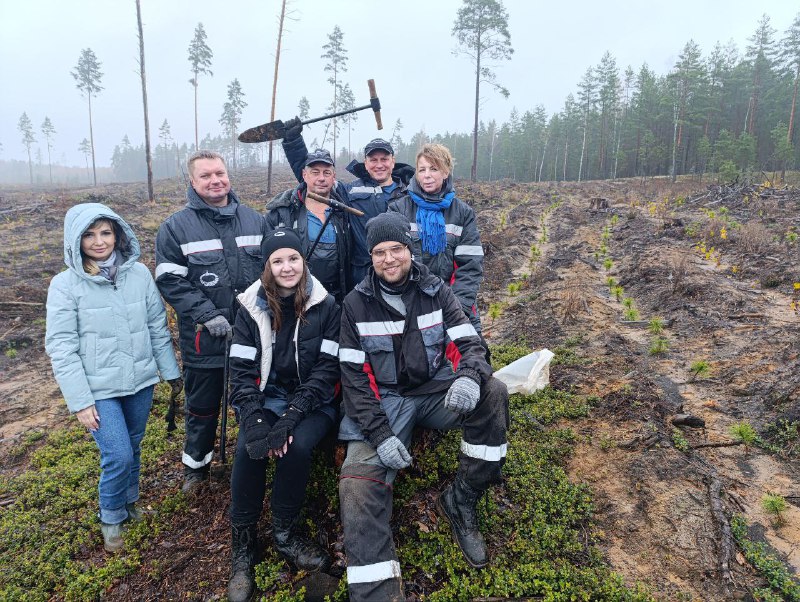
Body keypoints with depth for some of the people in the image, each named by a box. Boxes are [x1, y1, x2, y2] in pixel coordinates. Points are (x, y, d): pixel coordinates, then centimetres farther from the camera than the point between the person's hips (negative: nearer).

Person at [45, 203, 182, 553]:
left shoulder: (139, 274, -3)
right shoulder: (65, 285, -10)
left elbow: (158, 328, 5)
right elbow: (61, 349, -10)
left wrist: (171, 371, 9)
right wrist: (80, 402, -12)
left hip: (140, 381, 3)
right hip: (99, 389, -3)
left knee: (133, 448, 18)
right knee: (118, 455, -5)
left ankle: (130, 503, 44)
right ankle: (111, 518, 23)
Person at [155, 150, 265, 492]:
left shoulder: (254, 220, 4)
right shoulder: (176, 227, -6)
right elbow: (170, 281, -11)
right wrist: (207, 314, -20)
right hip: (203, 339, -2)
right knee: (202, 408, 14)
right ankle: (196, 465, 37)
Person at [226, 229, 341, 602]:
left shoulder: (326, 307, -5)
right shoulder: (252, 308, 1)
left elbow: (328, 368, -10)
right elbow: (241, 370, -3)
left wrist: (292, 415, -21)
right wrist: (253, 419, -19)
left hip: (313, 402, -1)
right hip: (266, 399, 2)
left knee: (296, 446, -29)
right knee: (248, 449, -26)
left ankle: (284, 535, -4)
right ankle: (243, 545, -5)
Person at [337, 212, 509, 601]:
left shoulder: (436, 291, 1)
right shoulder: (356, 304, -3)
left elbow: (468, 343, -6)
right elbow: (354, 377, -6)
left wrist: (469, 377, -32)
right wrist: (380, 434, -19)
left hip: (435, 390, 2)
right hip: (382, 401, -1)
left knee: (492, 393, -26)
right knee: (358, 482, -23)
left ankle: (460, 503, -8)